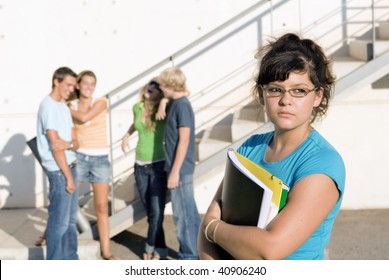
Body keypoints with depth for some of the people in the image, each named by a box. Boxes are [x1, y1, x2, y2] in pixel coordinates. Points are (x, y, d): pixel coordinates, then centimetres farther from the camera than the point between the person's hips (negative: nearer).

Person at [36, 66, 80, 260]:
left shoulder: (64, 106, 14)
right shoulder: (48, 106, -14)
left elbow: (76, 142, 9)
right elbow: (55, 144, -18)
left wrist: (69, 144, -15)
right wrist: (68, 176, -17)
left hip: (69, 166, 9)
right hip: (59, 171, -9)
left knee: (70, 219, 15)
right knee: (59, 221, -3)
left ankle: (70, 261, 25)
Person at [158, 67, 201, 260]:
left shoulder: (182, 105, -15)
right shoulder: (174, 104, 12)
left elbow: (184, 140, -19)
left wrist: (175, 171, -20)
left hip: (180, 169, -9)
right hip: (179, 168, 9)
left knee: (182, 214, -3)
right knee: (188, 212, 15)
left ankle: (188, 257, 4)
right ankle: (194, 251, 24)